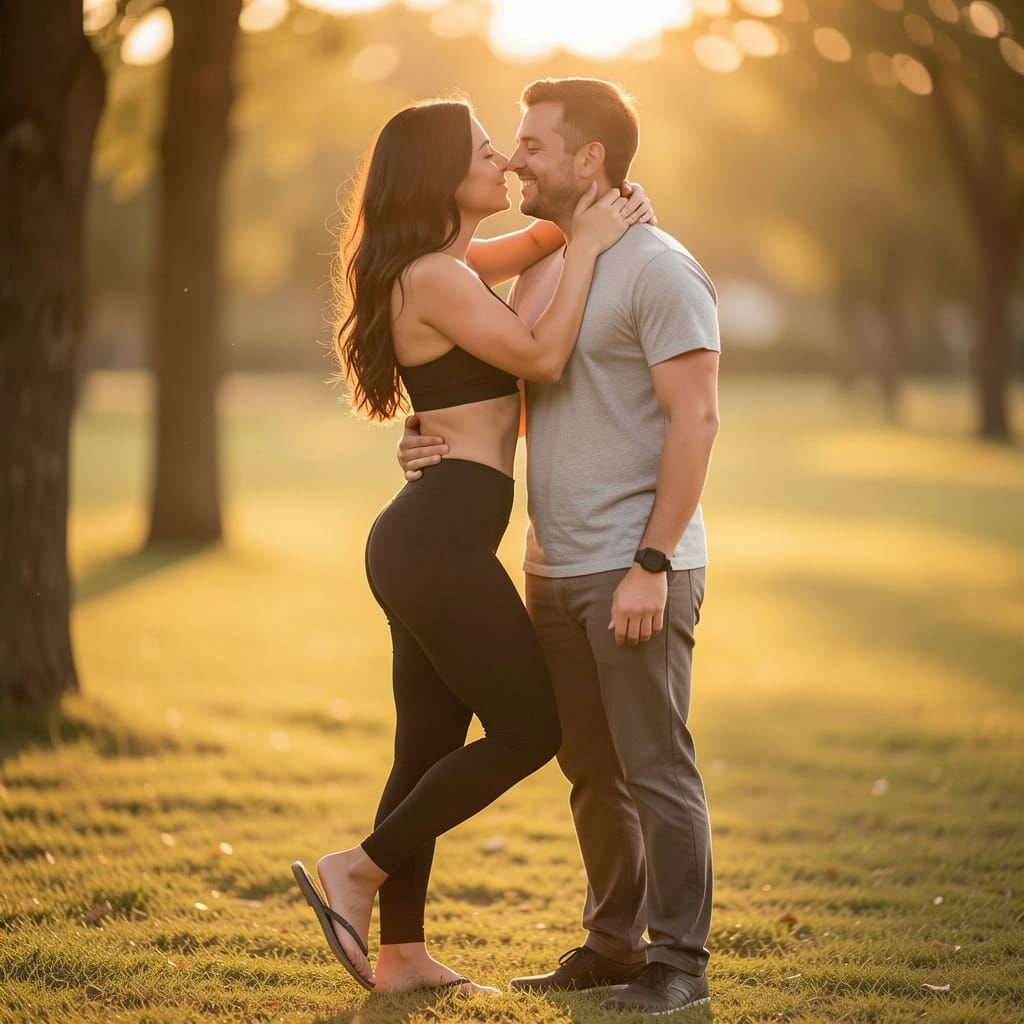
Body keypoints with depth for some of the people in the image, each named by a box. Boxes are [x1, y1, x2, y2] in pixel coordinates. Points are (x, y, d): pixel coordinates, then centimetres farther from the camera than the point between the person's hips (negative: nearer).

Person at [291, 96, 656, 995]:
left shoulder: (445, 267, 17)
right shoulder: (434, 277, -13)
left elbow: (536, 242, 30)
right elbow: (542, 356, -16)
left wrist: (606, 214, 10)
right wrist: (586, 247, -9)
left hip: (431, 543, 10)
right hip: (441, 540, -10)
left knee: (432, 749, 11)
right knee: (529, 730, -3)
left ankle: (402, 954, 16)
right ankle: (358, 872, 2)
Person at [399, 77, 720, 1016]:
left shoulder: (659, 270, -11)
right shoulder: (542, 270, 15)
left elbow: (696, 418, -16)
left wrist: (652, 565, -20)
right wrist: (432, 440, -1)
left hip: (637, 573, -8)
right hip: (555, 568, 8)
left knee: (656, 769, -2)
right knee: (590, 771, 14)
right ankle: (613, 943, 24)